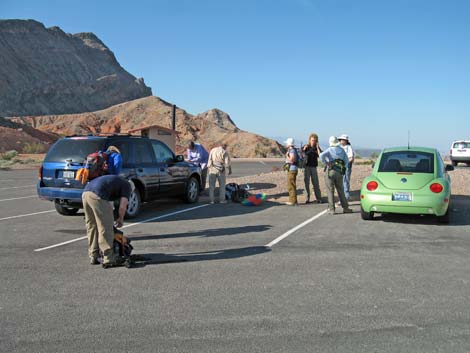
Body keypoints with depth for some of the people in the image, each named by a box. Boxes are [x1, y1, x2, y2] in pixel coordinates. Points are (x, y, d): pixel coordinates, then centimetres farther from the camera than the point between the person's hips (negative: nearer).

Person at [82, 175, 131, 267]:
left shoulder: (116, 181, 36)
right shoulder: (127, 186, 15)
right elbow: (122, 206, 3)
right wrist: (120, 219, 21)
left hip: (85, 193, 8)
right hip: (97, 196, -8)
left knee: (91, 227, 18)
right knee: (105, 228, 0)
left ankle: (93, 257, 24)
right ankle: (108, 259, 4)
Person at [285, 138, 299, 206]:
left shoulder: (292, 150, -16)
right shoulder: (291, 150, 16)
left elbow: (291, 160, -25)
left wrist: (286, 156, -13)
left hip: (292, 170, -11)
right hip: (291, 170, 11)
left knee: (291, 186, -7)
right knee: (291, 185, 14)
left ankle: (293, 201, -5)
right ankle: (292, 200, 18)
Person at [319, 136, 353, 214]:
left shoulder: (329, 150, -4)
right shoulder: (342, 150, 11)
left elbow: (321, 155, -23)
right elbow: (346, 161, 12)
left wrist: (325, 163, -11)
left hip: (331, 171, -4)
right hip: (339, 172, 4)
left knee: (330, 191, 1)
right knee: (340, 190, 14)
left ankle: (331, 209, 1)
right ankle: (345, 207, 16)